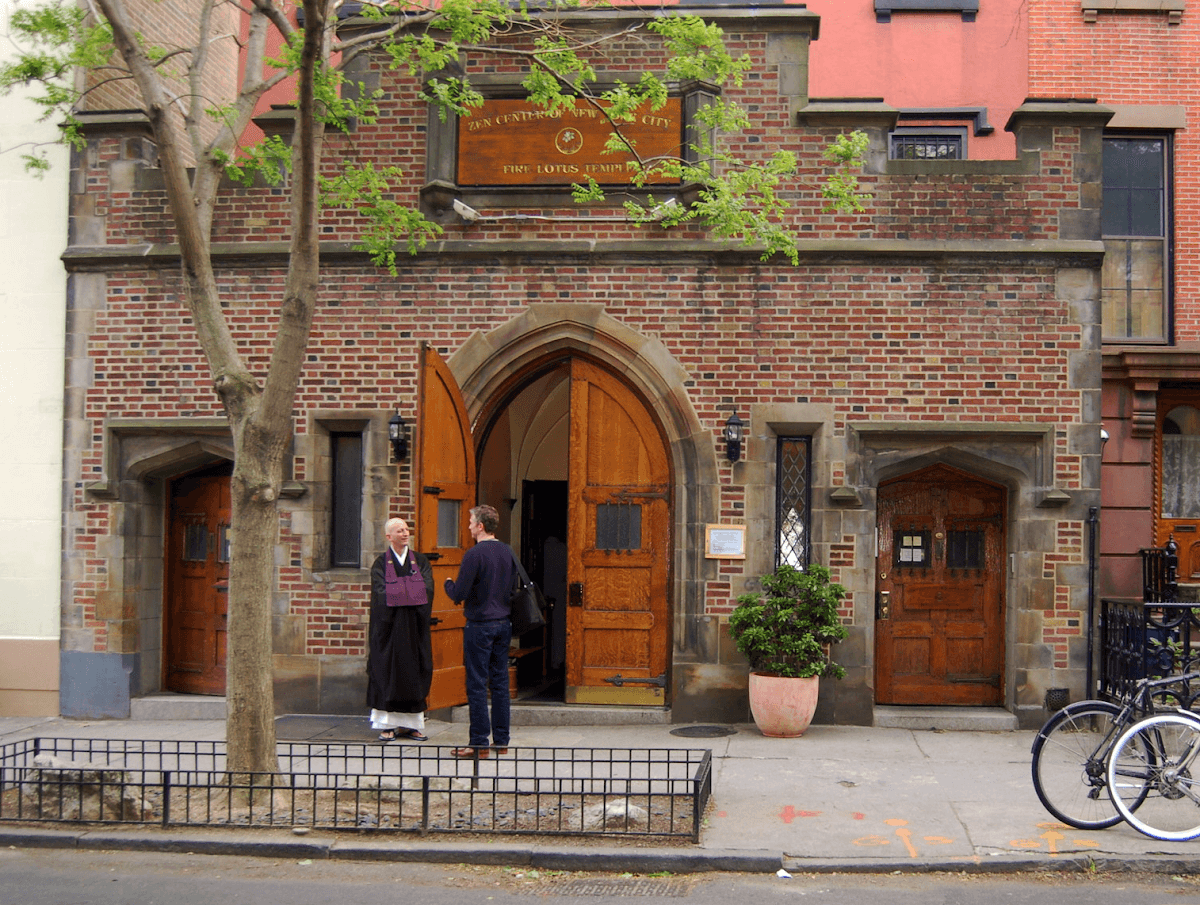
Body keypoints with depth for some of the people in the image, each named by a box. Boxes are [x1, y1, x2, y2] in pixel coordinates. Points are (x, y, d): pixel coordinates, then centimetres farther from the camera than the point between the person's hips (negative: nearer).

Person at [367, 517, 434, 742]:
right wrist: (412, 592, -13)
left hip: (414, 627, 3)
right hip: (389, 627, -3)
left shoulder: (420, 561, 9)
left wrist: (399, 593, -13)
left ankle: (411, 724, 10)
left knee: (414, 672, 3)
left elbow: (428, 589, -5)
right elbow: (382, 593, -11)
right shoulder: (381, 563, 2)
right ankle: (389, 725, 3)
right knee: (387, 671, -3)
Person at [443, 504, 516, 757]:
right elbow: (515, 587, 16)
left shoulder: (474, 554, -15)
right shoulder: (508, 552, 6)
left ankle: (479, 743, 0)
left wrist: (448, 583, 5)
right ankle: (501, 741, 15)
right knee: (500, 683, 11)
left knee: (477, 685, -1)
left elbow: (458, 594, -15)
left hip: (479, 625, -7)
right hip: (504, 623, 7)